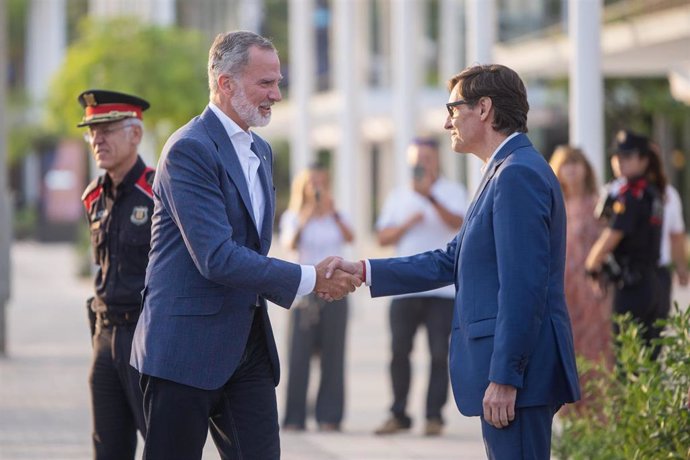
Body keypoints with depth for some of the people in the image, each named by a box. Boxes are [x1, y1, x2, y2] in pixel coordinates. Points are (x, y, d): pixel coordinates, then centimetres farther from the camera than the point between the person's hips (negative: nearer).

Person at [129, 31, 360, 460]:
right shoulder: (190, 150, -14)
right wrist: (309, 279, -18)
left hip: (249, 344, 8)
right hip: (187, 345, -8)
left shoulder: (261, 151, 15)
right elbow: (216, 258, -22)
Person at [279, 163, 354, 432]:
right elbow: (289, 244, -14)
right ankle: (294, 418, -4)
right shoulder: (293, 217, 6)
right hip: (304, 290, -2)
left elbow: (350, 238, -9)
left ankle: (329, 417, 1)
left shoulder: (336, 216, 11)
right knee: (299, 354, -6)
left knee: (332, 355, -2)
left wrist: (333, 213, -23)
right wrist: (303, 223, -30)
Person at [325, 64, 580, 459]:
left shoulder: (519, 174, -14)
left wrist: (504, 378, -22)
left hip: (518, 367, -11)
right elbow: (451, 263, 19)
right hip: (507, 366, 11)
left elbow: (522, 286, -21)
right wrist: (363, 271, 12)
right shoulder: (510, 172, 19)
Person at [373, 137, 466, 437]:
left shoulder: (452, 192, 4)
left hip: (442, 288, -3)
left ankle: (434, 416, 1)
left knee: (439, 353, -4)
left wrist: (430, 196, -29)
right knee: (399, 351, 1)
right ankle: (399, 415, 9)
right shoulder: (398, 197, 16)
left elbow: (458, 223, -15)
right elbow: (383, 238, 11)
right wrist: (407, 224, -7)